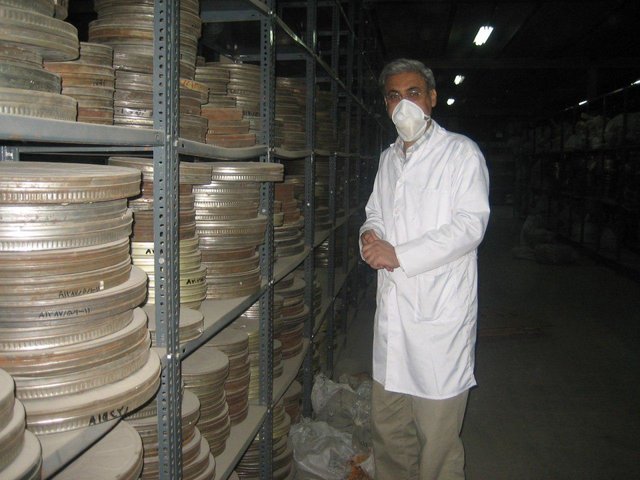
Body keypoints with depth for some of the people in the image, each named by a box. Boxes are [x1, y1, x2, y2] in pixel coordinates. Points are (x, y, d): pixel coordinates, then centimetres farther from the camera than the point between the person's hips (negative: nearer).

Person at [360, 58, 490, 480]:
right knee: (387, 425, 15)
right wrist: (371, 236, 0)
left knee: (437, 437, 0)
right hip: (392, 306, 6)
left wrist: (399, 254, -17)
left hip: (439, 312, -6)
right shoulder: (389, 158, 18)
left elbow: (470, 224, -13)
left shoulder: (461, 152, -2)